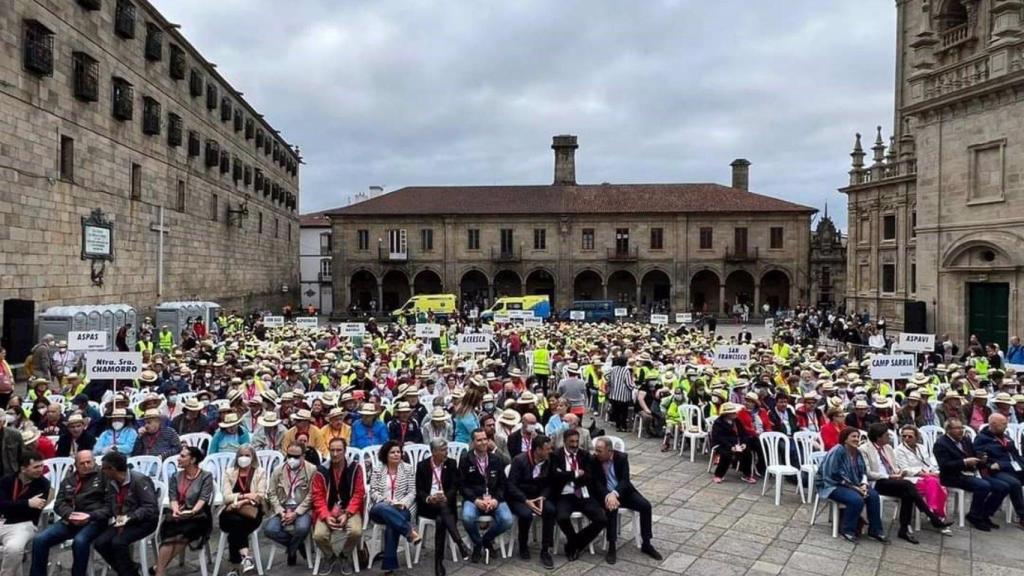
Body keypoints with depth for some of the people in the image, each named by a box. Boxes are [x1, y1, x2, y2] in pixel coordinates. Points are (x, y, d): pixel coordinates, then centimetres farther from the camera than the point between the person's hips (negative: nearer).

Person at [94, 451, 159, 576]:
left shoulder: (139, 480, -18)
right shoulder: (112, 483, 8)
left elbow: (150, 508, -22)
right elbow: (109, 508, 9)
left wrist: (129, 518, -29)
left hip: (144, 521, -8)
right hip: (121, 522, 8)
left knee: (118, 542, -28)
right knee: (99, 542, -11)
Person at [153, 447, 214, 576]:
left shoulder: (206, 476, 3)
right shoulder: (175, 477, 15)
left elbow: (203, 499, -7)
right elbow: (173, 498, 5)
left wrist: (191, 512, -25)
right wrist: (176, 510, -17)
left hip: (198, 516, -3)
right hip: (177, 516, 3)